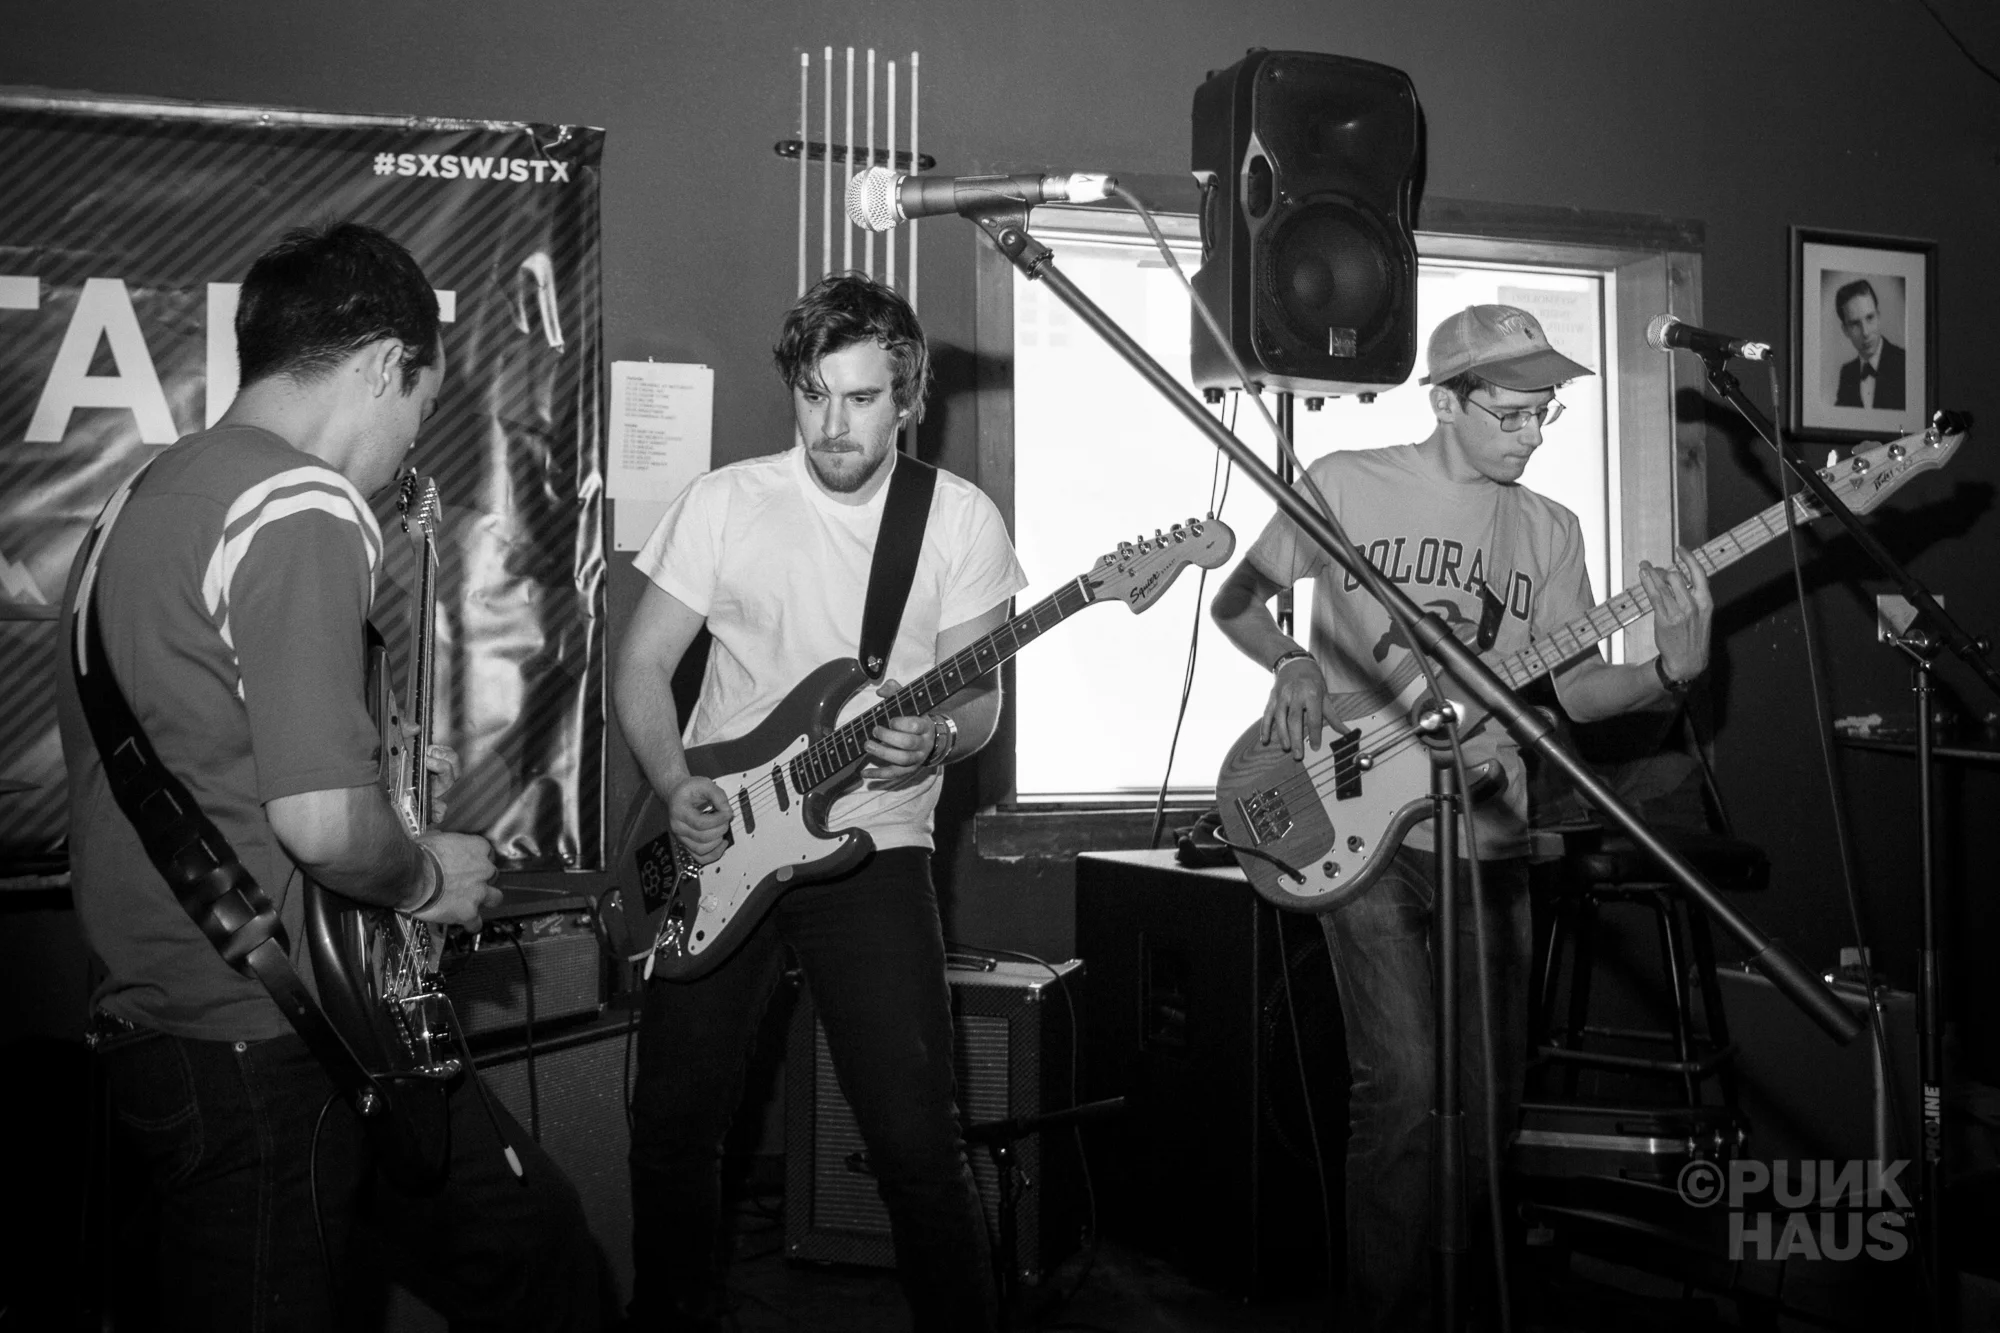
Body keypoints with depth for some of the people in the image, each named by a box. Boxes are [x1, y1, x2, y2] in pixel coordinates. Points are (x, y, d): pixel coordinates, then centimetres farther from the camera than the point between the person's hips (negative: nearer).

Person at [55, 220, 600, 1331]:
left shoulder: (146, 501, 13)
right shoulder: (305, 510, -18)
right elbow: (323, 823, -27)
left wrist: (375, 773, 20)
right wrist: (427, 877, -7)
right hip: (260, 1051, -9)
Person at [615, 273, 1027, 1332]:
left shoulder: (961, 519, -1)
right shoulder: (725, 502, -1)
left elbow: (980, 696, 2)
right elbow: (642, 666, 4)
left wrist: (936, 739, -21)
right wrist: (677, 787, -13)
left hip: (872, 845, -1)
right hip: (718, 842, 2)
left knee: (916, 1137, -7)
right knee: (672, 1123, 7)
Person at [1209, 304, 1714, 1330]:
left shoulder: (1549, 532, 11)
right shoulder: (1348, 485, 0)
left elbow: (1575, 688, 6)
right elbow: (1234, 600, 8)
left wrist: (1671, 669, -13)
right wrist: (1292, 664, -11)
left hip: (1488, 839, 5)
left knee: (1489, 1101, 9)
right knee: (1405, 1088, -15)